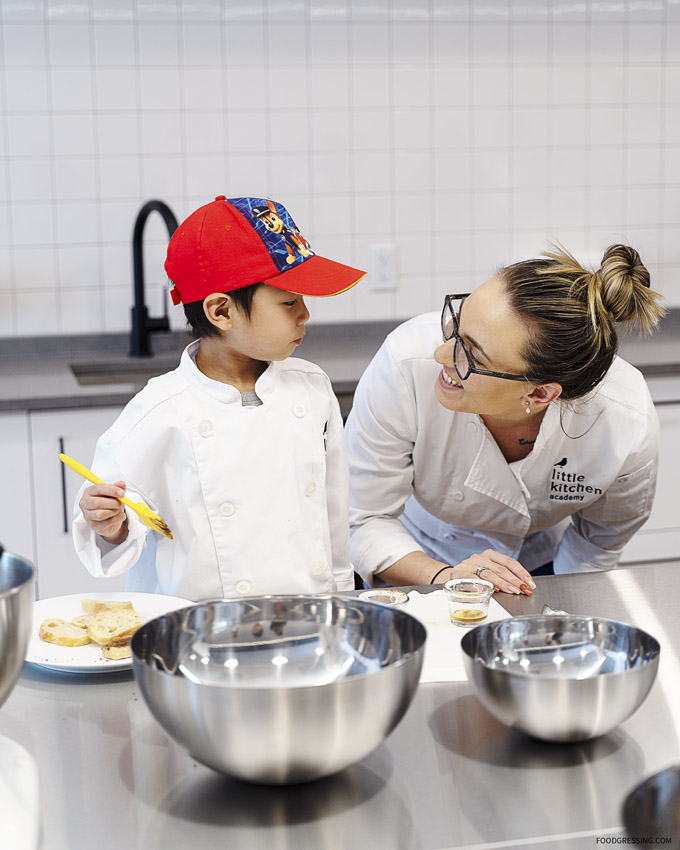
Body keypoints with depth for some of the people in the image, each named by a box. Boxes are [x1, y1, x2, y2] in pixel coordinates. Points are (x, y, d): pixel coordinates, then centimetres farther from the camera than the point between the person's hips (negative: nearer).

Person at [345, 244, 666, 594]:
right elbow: (363, 520, -23)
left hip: (540, 563, 2)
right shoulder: (407, 363, -35)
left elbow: (597, 542, -7)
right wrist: (442, 577, -36)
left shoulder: (628, 429, -30)